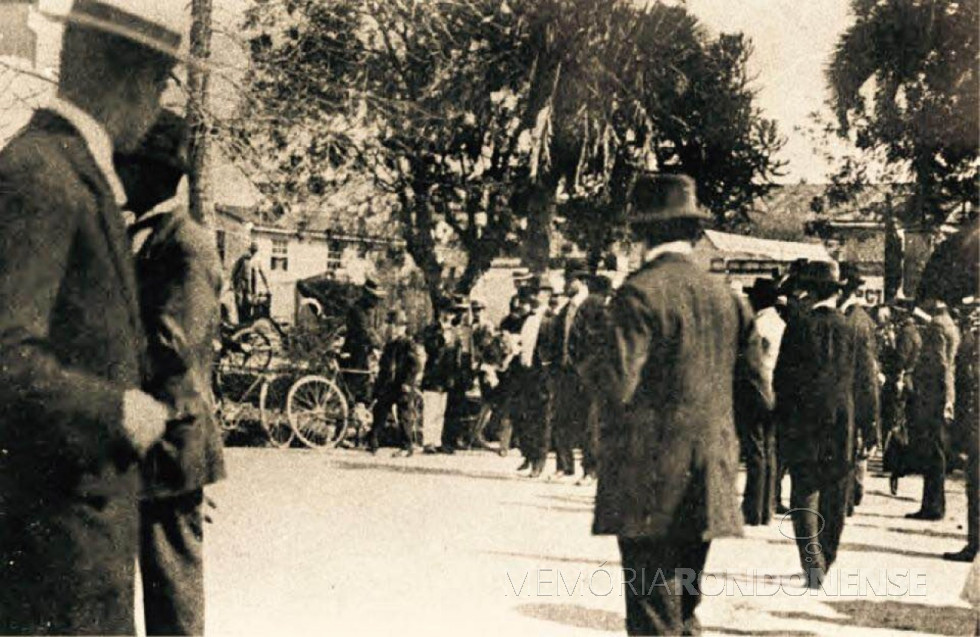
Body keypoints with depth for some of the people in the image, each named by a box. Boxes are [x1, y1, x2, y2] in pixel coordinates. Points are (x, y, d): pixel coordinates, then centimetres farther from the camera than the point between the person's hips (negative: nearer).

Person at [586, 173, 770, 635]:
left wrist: (590, 365, 3)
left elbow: (616, 384, -17)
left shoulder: (641, 291, -12)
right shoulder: (723, 294, 7)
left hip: (649, 475, -6)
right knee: (683, 599, 17)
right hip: (707, 476, 6)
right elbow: (753, 382, 10)